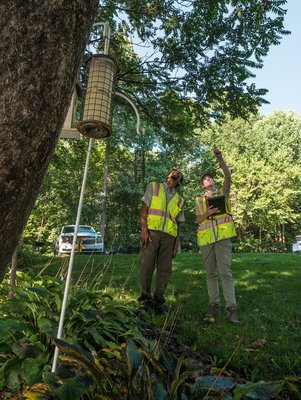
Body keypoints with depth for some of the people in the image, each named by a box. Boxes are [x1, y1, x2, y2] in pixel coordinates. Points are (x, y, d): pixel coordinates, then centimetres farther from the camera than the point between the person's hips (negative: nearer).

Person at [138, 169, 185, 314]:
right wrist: (144, 229, -10)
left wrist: (177, 243, 9)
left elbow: (178, 224, 19)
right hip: (151, 231, -3)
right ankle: (144, 299, 12)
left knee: (165, 270, 4)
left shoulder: (179, 200, 21)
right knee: (147, 266, -2)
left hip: (169, 236, 4)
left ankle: (158, 300, 18)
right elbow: (143, 209, 2)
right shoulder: (154, 187, 11)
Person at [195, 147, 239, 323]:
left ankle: (231, 308, -3)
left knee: (225, 272, -7)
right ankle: (214, 304, 16)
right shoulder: (199, 200, 15)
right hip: (206, 238, 3)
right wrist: (208, 213, -13)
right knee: (211, 273, 7)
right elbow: (198, 220, 7)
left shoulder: (223, 193, 12)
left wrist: (220, 159, -16)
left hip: (223, 236, -2)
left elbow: (228, 176, -6)